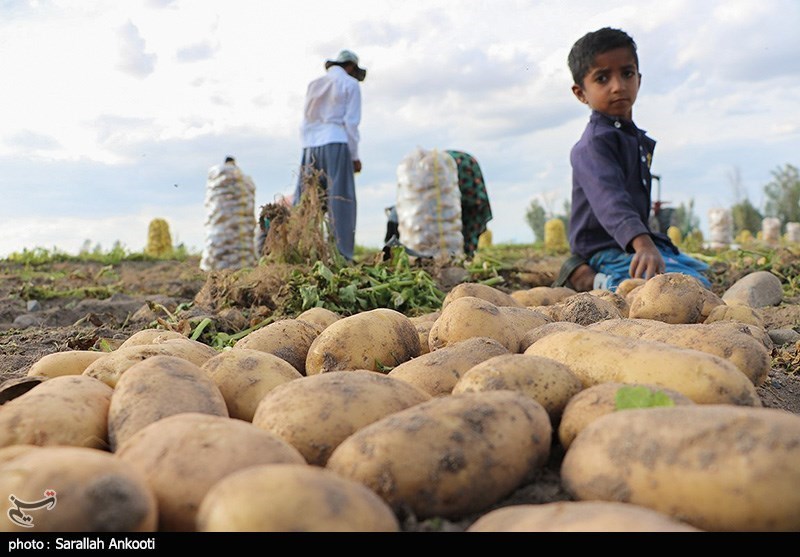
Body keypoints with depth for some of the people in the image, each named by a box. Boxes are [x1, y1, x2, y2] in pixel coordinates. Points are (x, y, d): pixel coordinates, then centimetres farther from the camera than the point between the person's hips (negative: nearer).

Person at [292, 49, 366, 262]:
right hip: (336, 145, -5)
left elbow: (305, 121, 16)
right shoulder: (350, 85, 5)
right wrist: (354, 156, 0)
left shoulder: (314, 85, 21)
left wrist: (308, 150, 17)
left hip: (311, 147, 5)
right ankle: (340, 256, -11)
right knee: (340, 201, -7)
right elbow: (351, 123, -3)